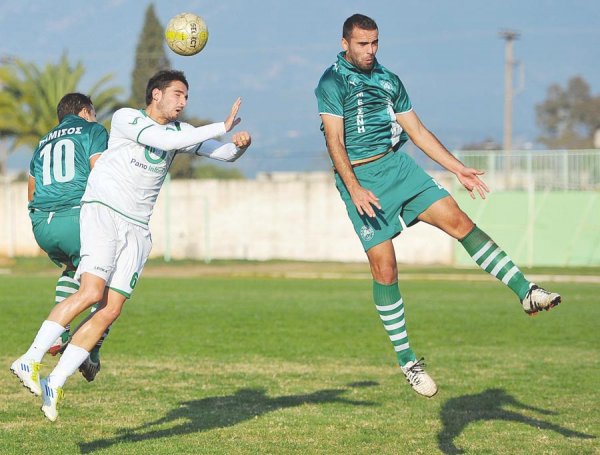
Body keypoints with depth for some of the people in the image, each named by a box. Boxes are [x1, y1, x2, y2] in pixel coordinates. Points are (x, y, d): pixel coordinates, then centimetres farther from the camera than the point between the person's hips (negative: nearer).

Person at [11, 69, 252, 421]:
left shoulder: (180, 130, 14)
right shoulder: (126, 118, -5)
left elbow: (223, 154, 14)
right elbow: (165, 140, -19)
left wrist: (238, 146, -11)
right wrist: (222, 127, -17)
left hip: (137, 229, 6)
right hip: (102, 211, -6)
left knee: (111, 311, -7)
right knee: (91, 292, -26)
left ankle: (55, 385, -1)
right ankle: (30, 360, -18)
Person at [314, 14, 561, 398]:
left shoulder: (389, 80, 15)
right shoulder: (332, 82, -4)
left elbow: (417, 131, 18)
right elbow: (335, 140, -12)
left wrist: (458, 169, 13)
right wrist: (354, 189, -23)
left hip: (398, 165, 5)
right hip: (360, 178, -5)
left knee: (458, 220, -12)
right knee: (384, 267, -8)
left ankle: (526, 293, -16)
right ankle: (406, 360, 2)